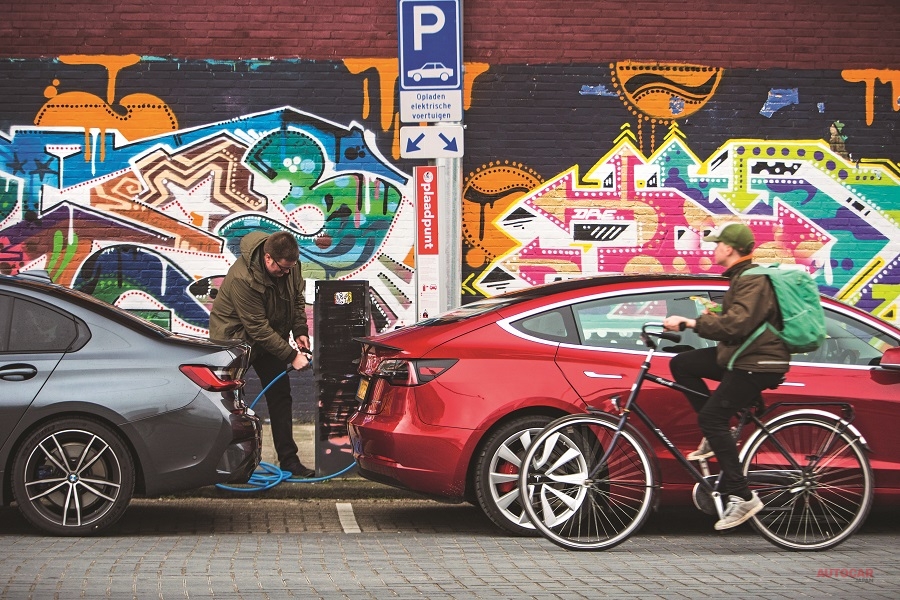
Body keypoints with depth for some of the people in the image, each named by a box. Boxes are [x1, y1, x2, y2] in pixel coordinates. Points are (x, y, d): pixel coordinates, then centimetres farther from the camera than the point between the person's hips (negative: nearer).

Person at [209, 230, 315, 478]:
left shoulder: (290, 263, -13)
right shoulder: (242, 279, -34)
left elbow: (297, 298, 6)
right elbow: (258, 328, -30)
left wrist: (300, 332, -6)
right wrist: (291, 356, -28)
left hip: (270, 337, 7)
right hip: (235, 338, -7)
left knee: (280, 397, 5)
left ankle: (288, 459, 11)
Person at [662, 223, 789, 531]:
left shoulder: (753, 282, -17)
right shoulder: (741, 277, 16)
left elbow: (736, 325, -29)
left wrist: (689, 322, -27)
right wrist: (711, 317, 9)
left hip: (759, 363, -10)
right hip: (741, 356, 10)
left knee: (712, 416, -18)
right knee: (681, 364, 7)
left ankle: (741, 496, -18)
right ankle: (717, 436, 7)